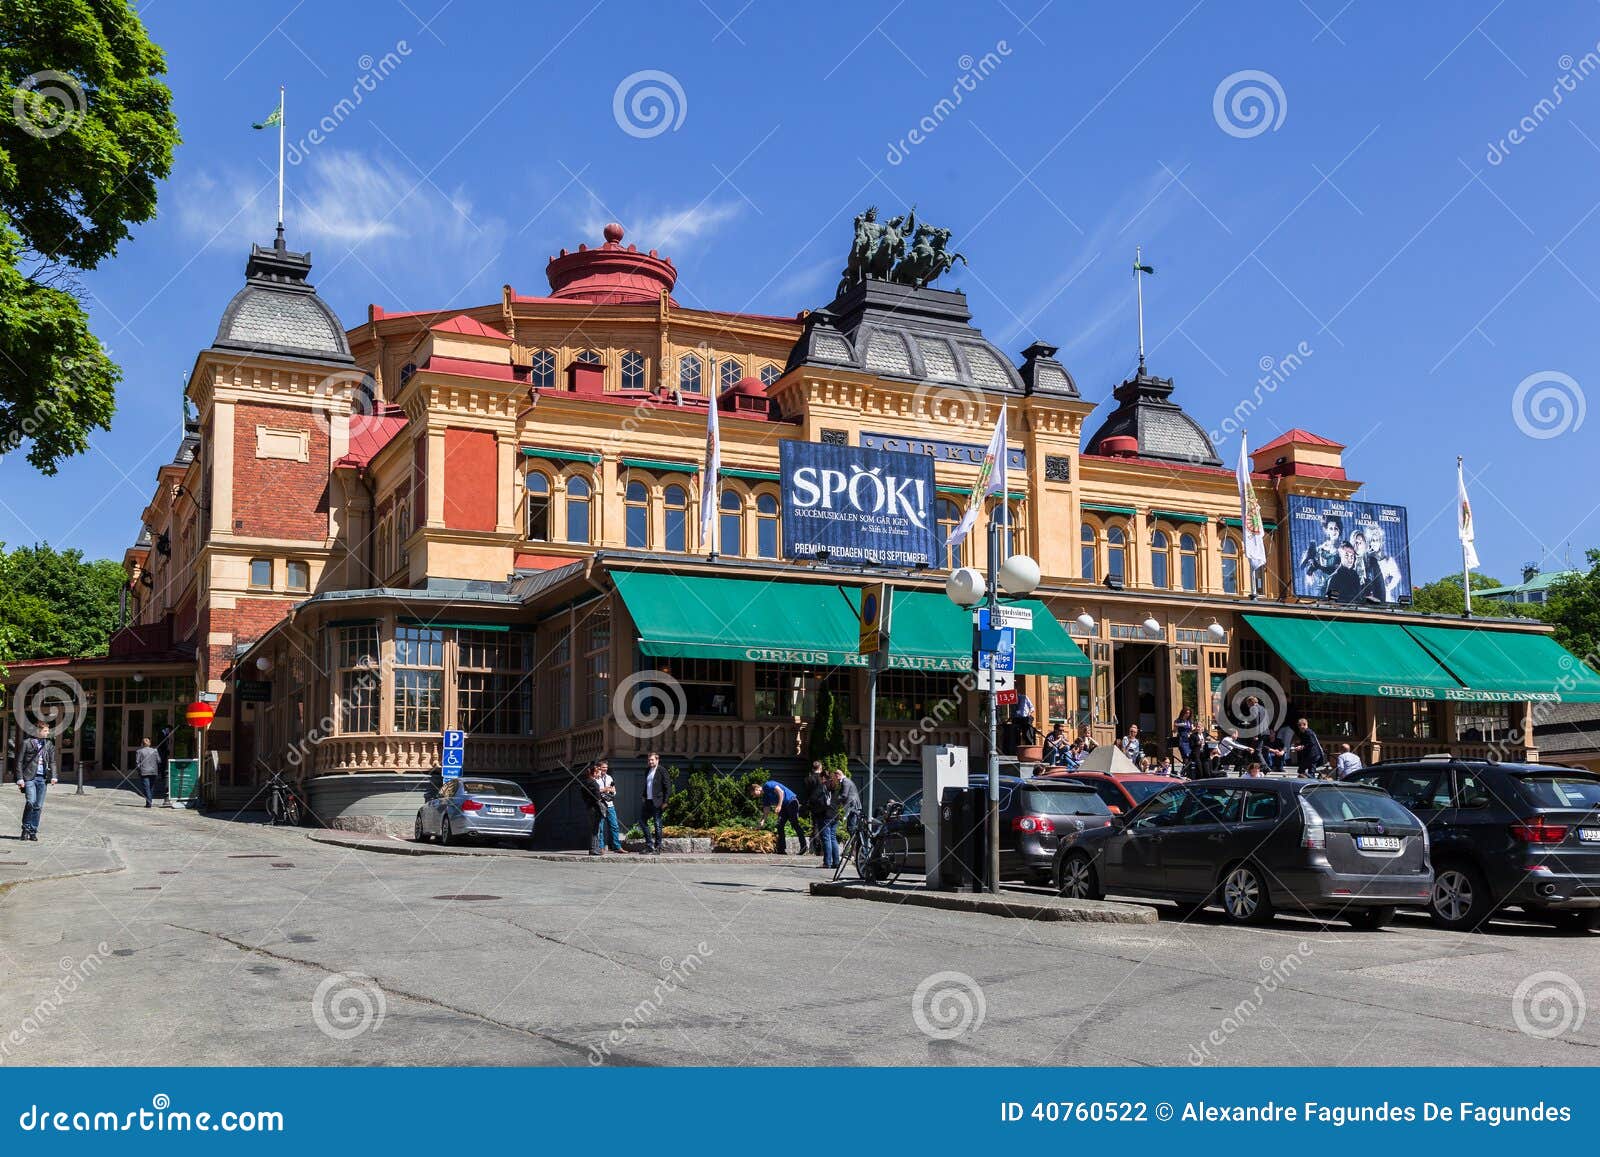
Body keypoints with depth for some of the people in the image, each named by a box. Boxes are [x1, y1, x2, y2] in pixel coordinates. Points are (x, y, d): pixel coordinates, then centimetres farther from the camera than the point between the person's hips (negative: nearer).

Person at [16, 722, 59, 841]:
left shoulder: (49, 744, 11)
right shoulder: (27, 743, 0)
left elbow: (52, 761, 13)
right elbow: (19, 761, 1)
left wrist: (53, 776, -1)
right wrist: (20, 778, -6)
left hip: (42, 778, 4)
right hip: (29, 777, -4)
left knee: (38, 806, 3)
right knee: (31, 802, -16)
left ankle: (33, 832, 11)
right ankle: (26, 828, 3)